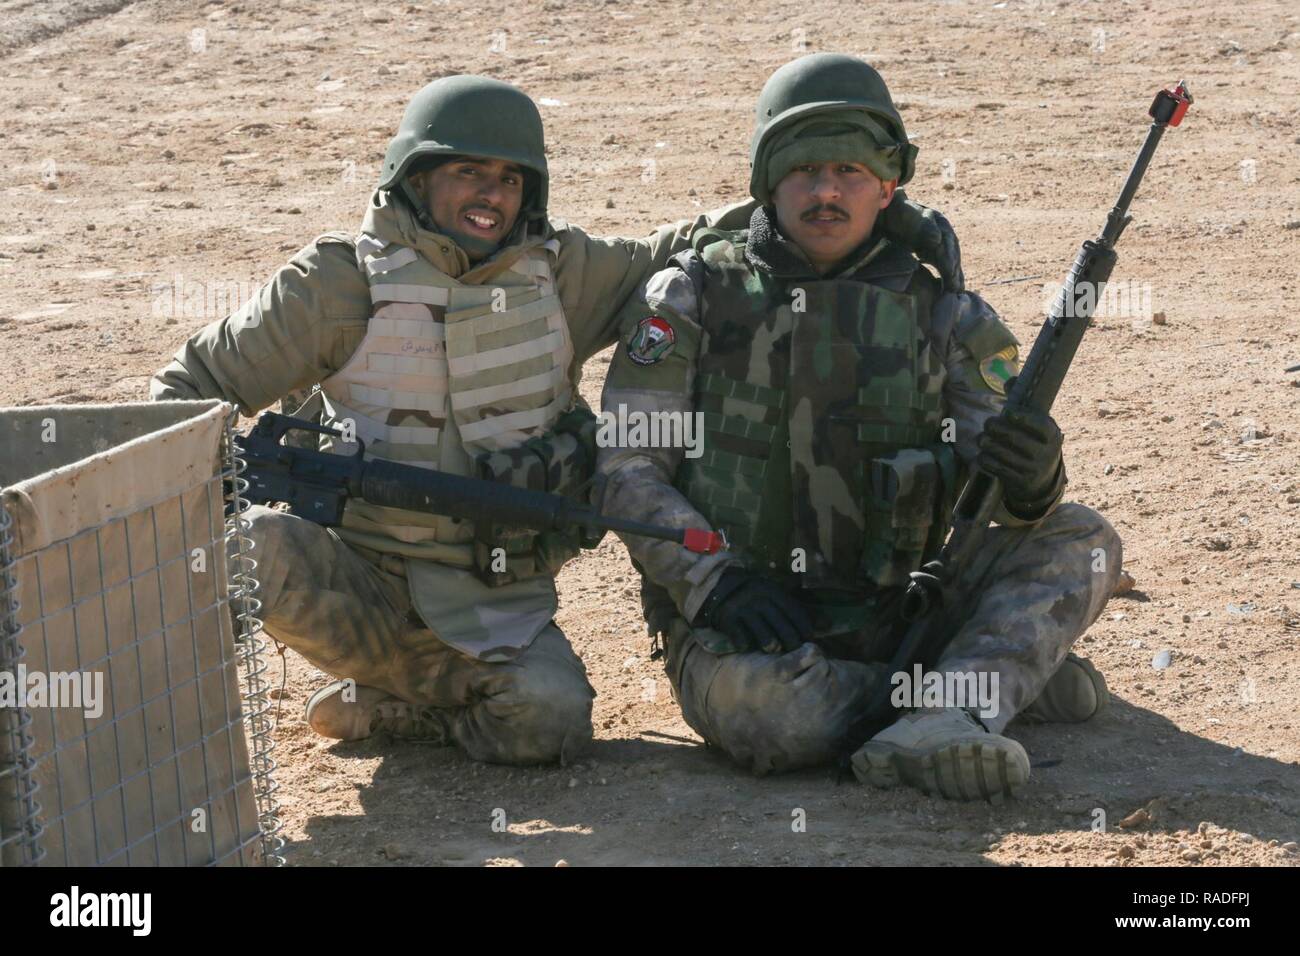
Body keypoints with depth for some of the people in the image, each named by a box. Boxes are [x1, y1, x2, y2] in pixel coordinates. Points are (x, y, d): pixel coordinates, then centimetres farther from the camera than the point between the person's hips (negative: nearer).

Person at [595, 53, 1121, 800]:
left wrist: (1031, 485, -25)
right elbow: (627, 468, -2)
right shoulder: (692, 298, 3)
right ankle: (1006, 682, -16)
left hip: (892, 617, 3)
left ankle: (939, 725, -36)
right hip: (739, 627, -3)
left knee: (1083, 542, -15)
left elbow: (1002, 496, 2)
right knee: (773, 712, -37)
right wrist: (717, 584, -18)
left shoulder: (946, 319, 8)